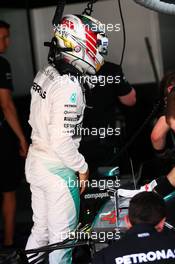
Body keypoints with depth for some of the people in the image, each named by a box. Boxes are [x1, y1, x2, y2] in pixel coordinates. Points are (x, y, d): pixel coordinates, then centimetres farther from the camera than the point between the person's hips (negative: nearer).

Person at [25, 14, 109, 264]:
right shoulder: (69, 87, -25)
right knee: (62, 238, 5)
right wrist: (82, 168, -12)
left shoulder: (45, 73, 2)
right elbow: (61, 142, -27)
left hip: (35, 163, 9)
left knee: (40, 230, 20)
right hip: (57, 171, -9)